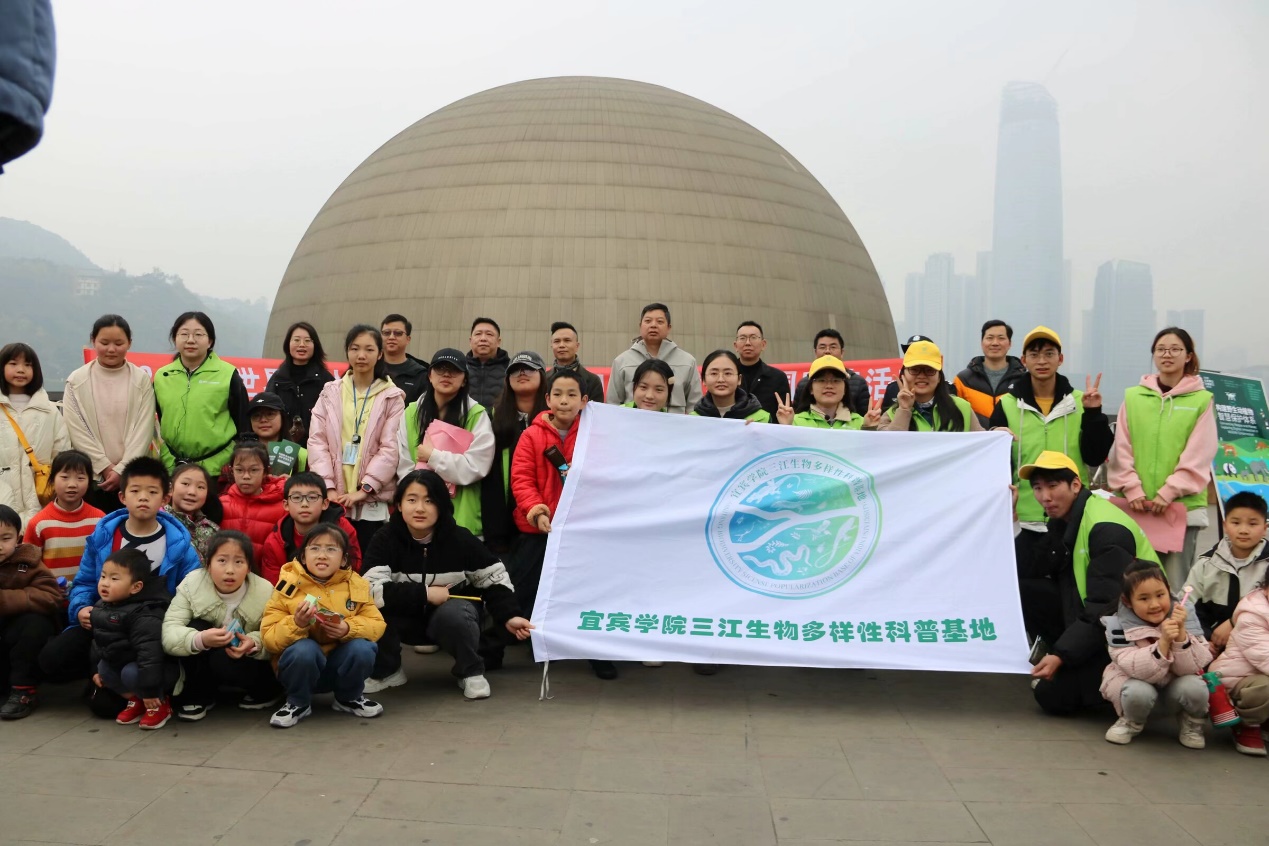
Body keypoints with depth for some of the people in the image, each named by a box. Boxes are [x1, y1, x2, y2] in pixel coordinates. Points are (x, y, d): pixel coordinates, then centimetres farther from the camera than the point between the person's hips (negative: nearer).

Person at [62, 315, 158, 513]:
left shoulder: (142, 380, 1)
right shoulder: (77, 381, 2)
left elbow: (143, 430, -3)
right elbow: (77, 430, -2)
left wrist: (122, 469, -10)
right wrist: (105, 467, -8)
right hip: (91, 475, 0)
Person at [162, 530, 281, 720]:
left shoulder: (265, 592, -22)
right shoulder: (191, 585, -20)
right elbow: (168, 633, -29)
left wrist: (255, 643, -39)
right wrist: (199, 640, -49)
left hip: (247, 660, -1)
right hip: (205, 664, 2)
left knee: (223, 660, -33)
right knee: (194, 629, -27)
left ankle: (266, 691, -2)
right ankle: (198, 696, -7)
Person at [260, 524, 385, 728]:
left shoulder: (356, 585, -3)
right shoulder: (288, 586, -10)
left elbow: (376, 625, -6)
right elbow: (269, 638, -12)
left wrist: (349, 629, -26)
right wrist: (295, 625, -32)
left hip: (339, 664, 2)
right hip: (301, 666, -2)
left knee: (362, 648, -27)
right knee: (304, 649, -33)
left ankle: (349, 698, 3)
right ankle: (298, 703, -4)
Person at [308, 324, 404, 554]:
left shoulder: (392, 397, 4)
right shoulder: (330, 393, 11)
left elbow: (391, 449, -3)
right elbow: (317, 441, 3)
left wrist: (365, 488, -12)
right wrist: (329, 487, -8)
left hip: (373, 502, -2)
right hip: (333, 499, 2)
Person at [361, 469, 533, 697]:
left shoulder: (460, 539, -15)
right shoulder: (385, 540, -16)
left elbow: (493, 577, -3)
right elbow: (371, 589, -29)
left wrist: (509, 616, -15)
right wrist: (424, 593, -29)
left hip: (452, 612, -1)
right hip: (406, 618, 1)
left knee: (452, 615, -36)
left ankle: (471, 672, -7)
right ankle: (386, 671, 0)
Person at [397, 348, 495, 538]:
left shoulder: (476, 415, -2)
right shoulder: (411, 413, 9)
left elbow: (476, 466, -12)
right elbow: (404, 467, 5)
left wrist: (433, 456, -10)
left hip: (462, 519, -3)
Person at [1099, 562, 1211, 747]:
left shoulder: (1184, 614, -15)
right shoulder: (1119, 625, -21)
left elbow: (1190, 668, -21)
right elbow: (1139, 671, -30)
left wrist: (1181, 633, -37)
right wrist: (1163, 642, -43)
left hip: (1174, 688, 2)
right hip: (1136, 682, -2)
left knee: (1194, 687, -30)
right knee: (1139, 692, -35)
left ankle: (1192, 724, 5)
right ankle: (1132, 722, 2)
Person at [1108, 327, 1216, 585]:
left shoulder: (1201, 400, 3)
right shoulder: (1133, 397, 9)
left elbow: (1198, 456, -4)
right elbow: (1121, 449, 4)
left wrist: (1169, 492, -12)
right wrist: (1132, 489, -8)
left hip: (1183, 507, -2)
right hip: (1136, 506, 2)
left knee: (1174, 584, -1)